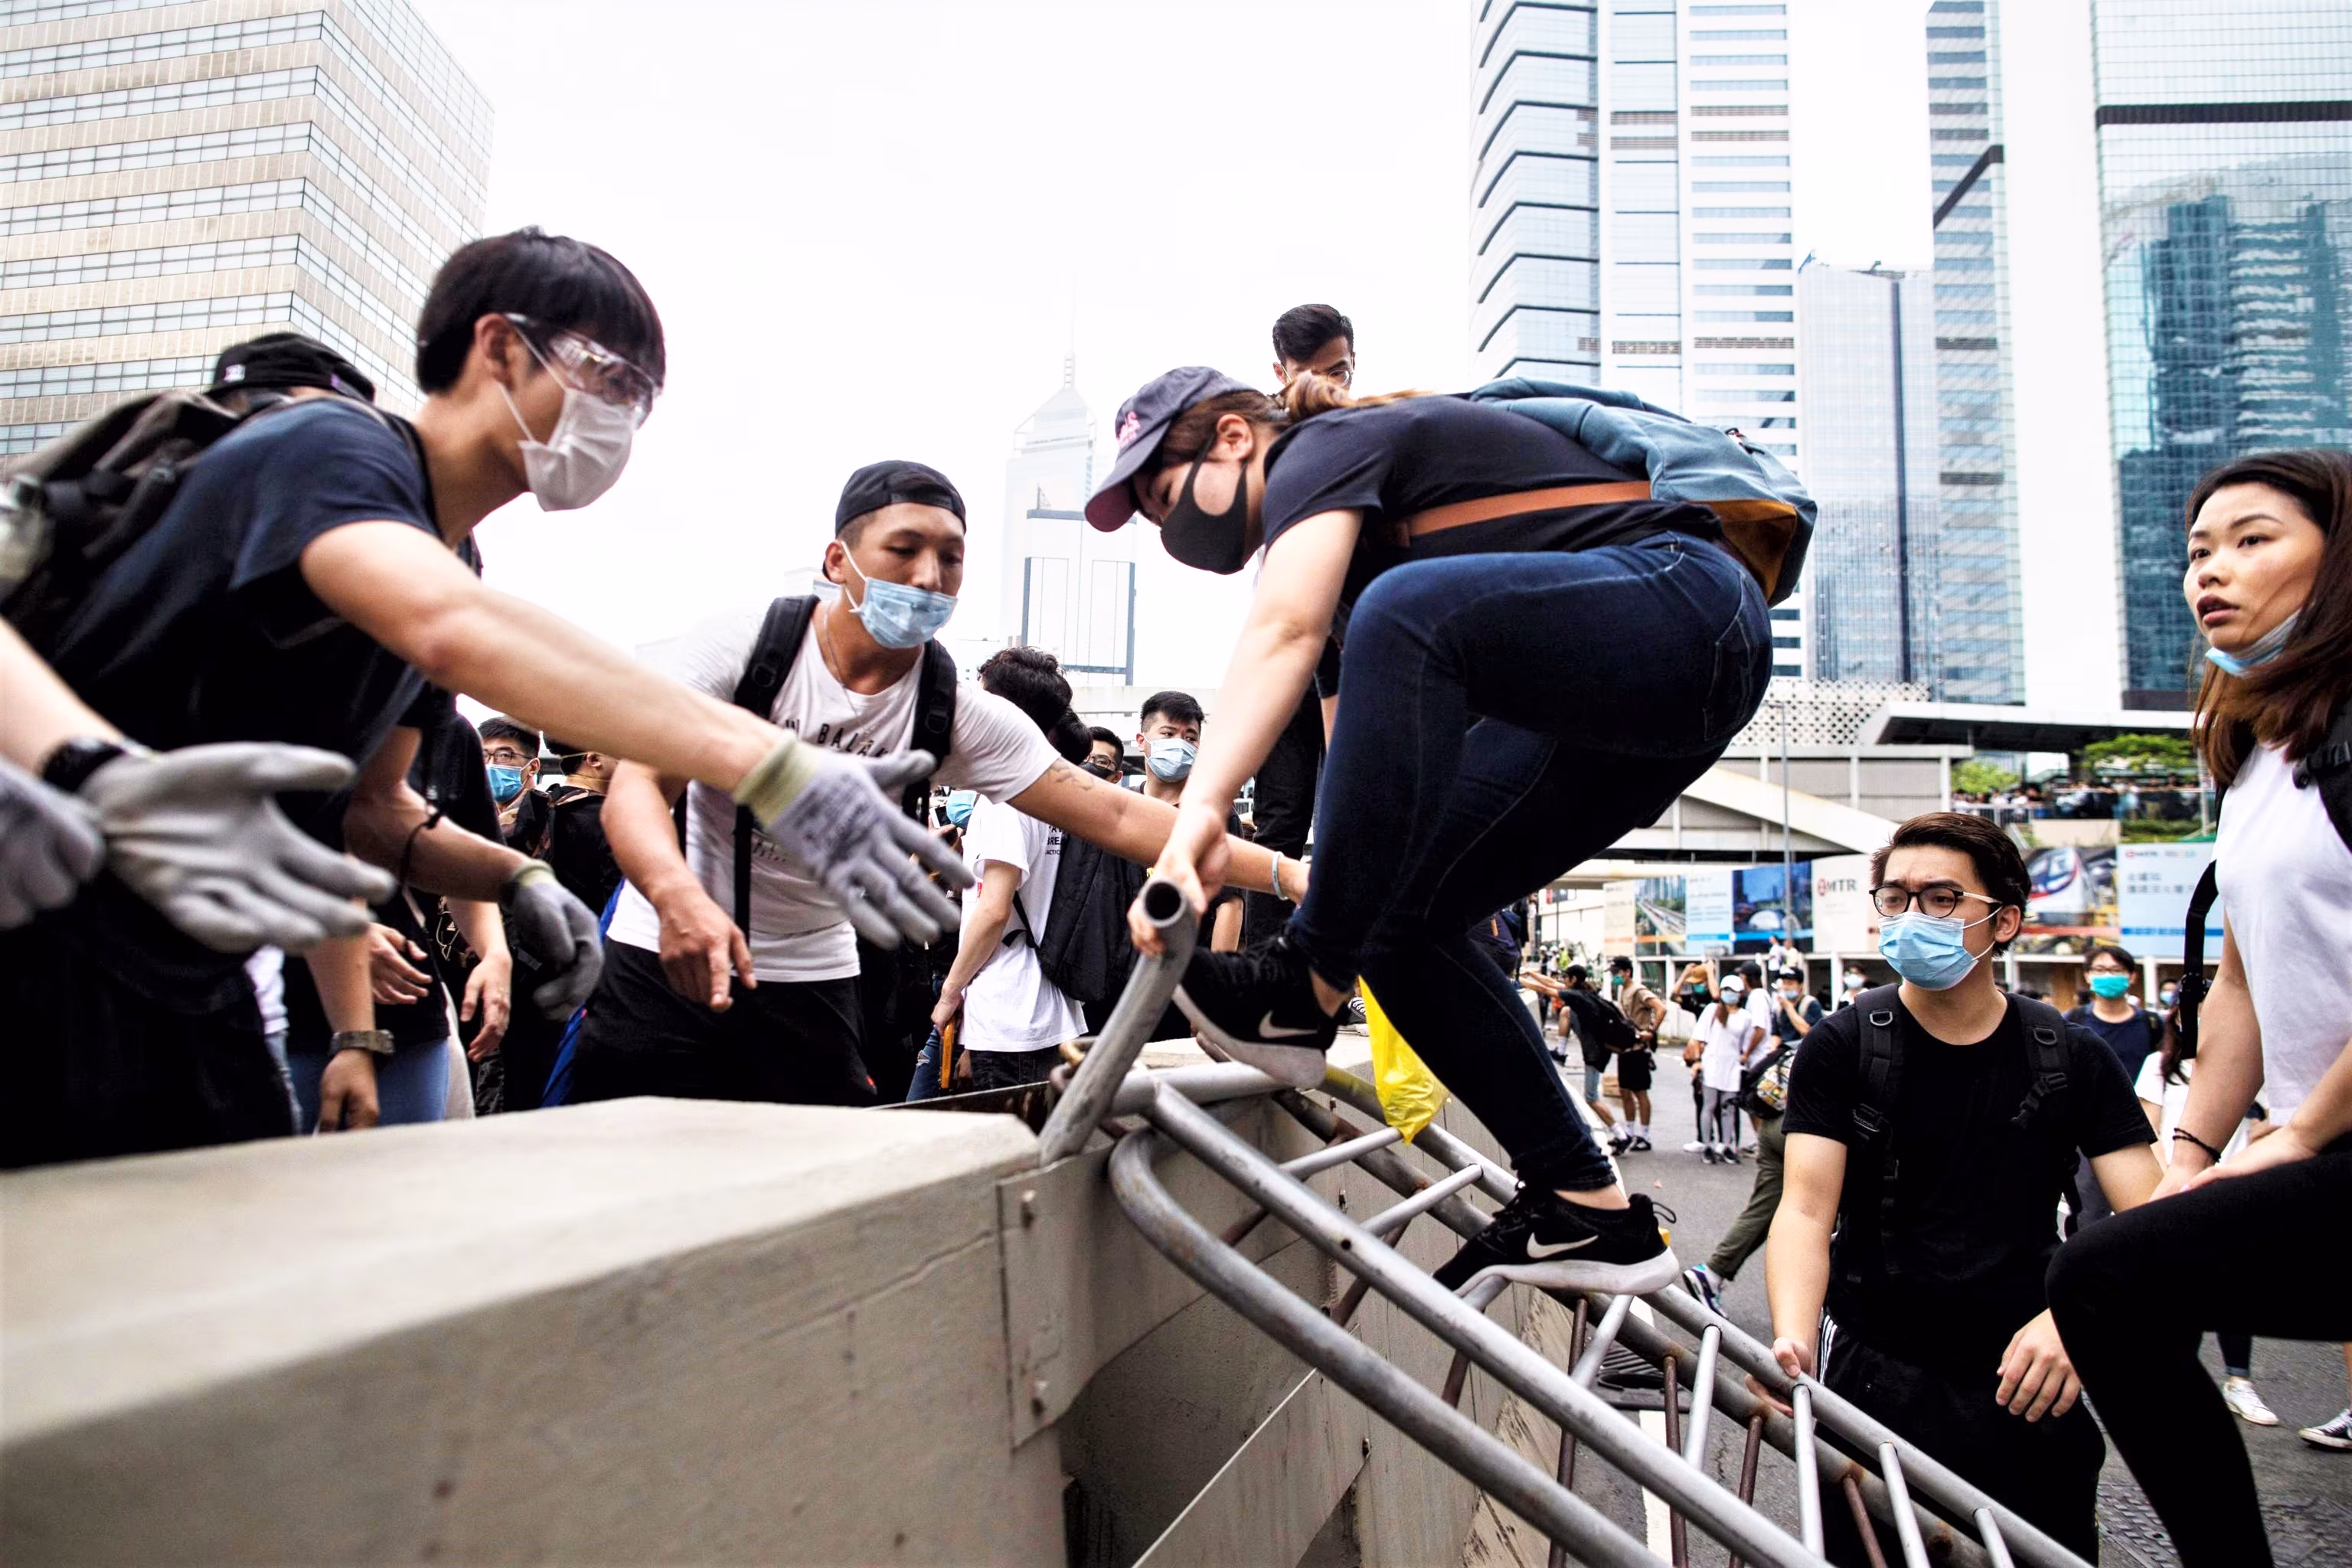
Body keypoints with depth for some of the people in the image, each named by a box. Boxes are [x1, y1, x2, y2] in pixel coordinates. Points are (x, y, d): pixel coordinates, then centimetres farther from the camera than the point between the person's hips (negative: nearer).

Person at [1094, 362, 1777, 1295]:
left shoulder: (1324, 448, -8)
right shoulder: (1352, 525, 20)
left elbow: (1283, 632, -30)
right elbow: (1374, 739, 20)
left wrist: (1199, 808, -42)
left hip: (1687, 606, -9)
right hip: (1607, 693, 10)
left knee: (1408, 610, -34)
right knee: (1395, 917, -1)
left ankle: (1302, 993, -27)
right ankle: (1594, 1214, 4)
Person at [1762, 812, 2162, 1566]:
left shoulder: (2073, 1057, 1)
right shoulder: (1841, 1046, -5)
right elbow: (1805, 1212, -13)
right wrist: (1794, 1343, -31)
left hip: (2027, 1383, 2)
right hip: (1875, 1376, -2)